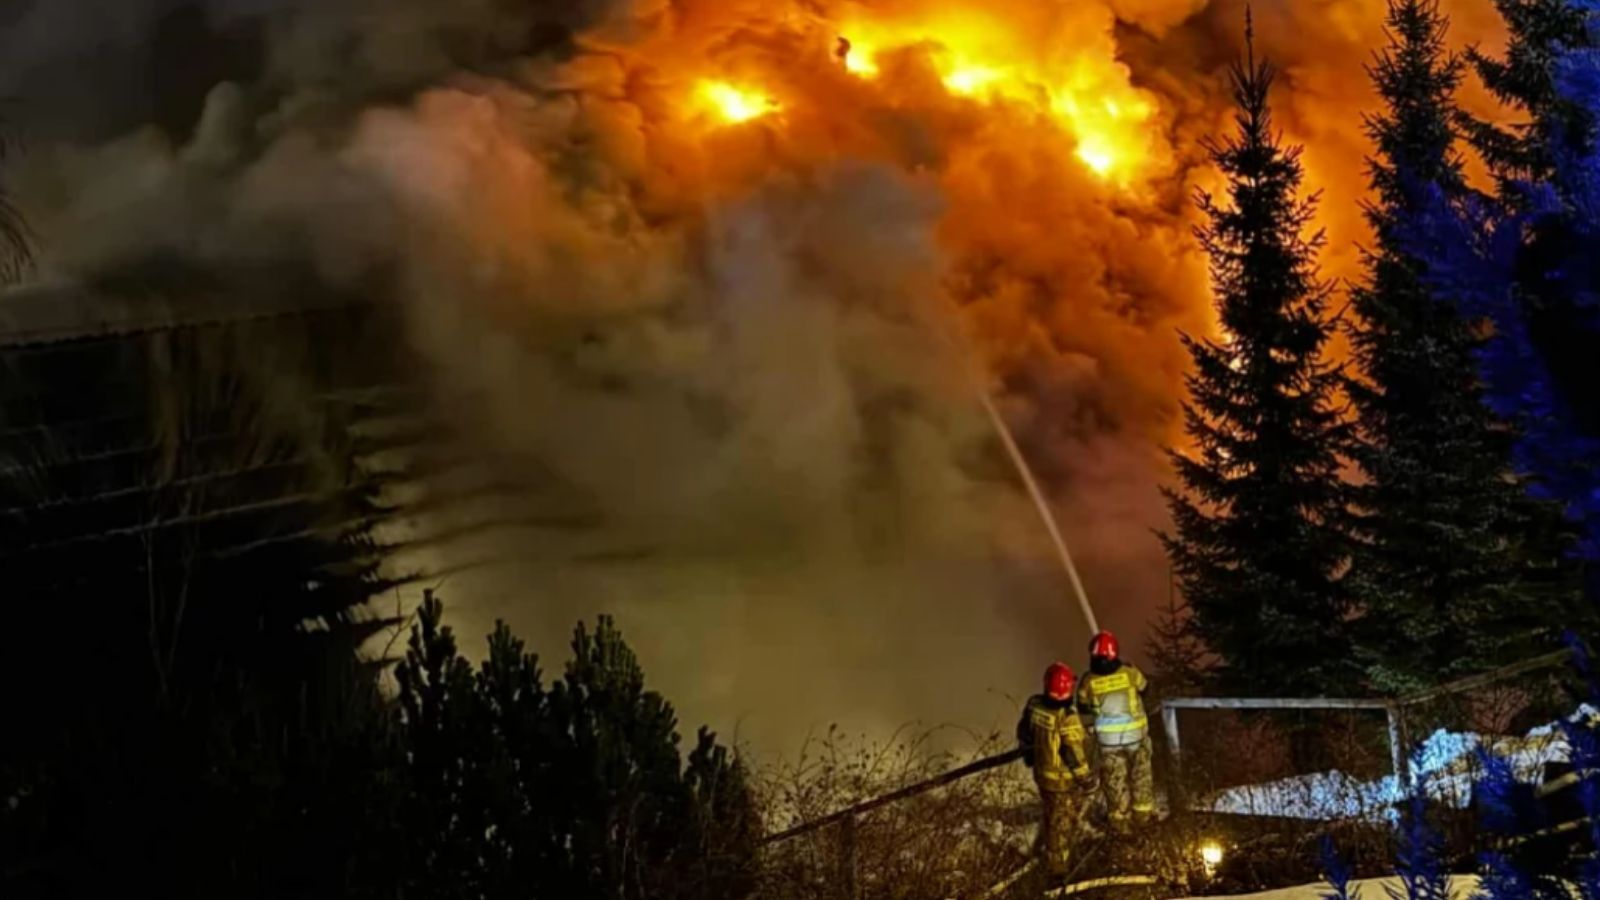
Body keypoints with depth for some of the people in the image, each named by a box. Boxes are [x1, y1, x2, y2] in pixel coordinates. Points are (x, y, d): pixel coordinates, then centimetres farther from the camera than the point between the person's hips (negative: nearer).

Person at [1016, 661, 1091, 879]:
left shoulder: (1034, 705, -13)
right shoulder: (1067, 718, -34)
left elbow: (1024, 733, 4)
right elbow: (1074, 752, -25)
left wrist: (1029, 755, 22)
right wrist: (1084, 777, -8)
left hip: (1042, 772, 6)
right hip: (1063, 778, -6)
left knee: (1051, 813, 30)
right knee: (1062, 821, 14)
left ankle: (1044, 848, 50)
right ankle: (1057, 865, 29)